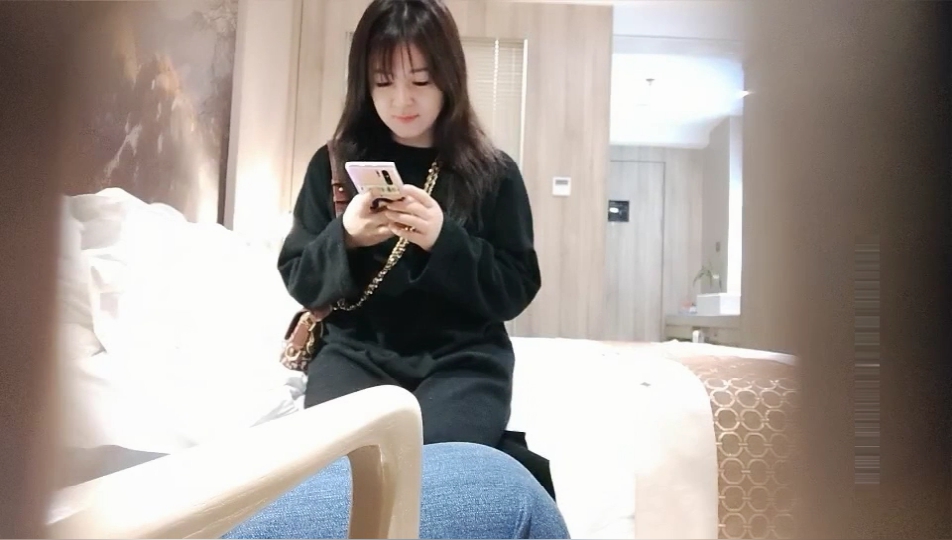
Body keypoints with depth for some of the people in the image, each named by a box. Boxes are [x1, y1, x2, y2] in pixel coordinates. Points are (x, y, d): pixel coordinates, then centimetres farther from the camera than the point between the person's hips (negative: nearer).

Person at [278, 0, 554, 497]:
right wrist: (345, 238, -16)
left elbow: (516, 292, -1)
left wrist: (445, 240, -18)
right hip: (357, 351, 2)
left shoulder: (493, 172, 2)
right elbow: (298, 283, 6)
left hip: (462, 356, -1)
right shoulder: (333, 165, 6)